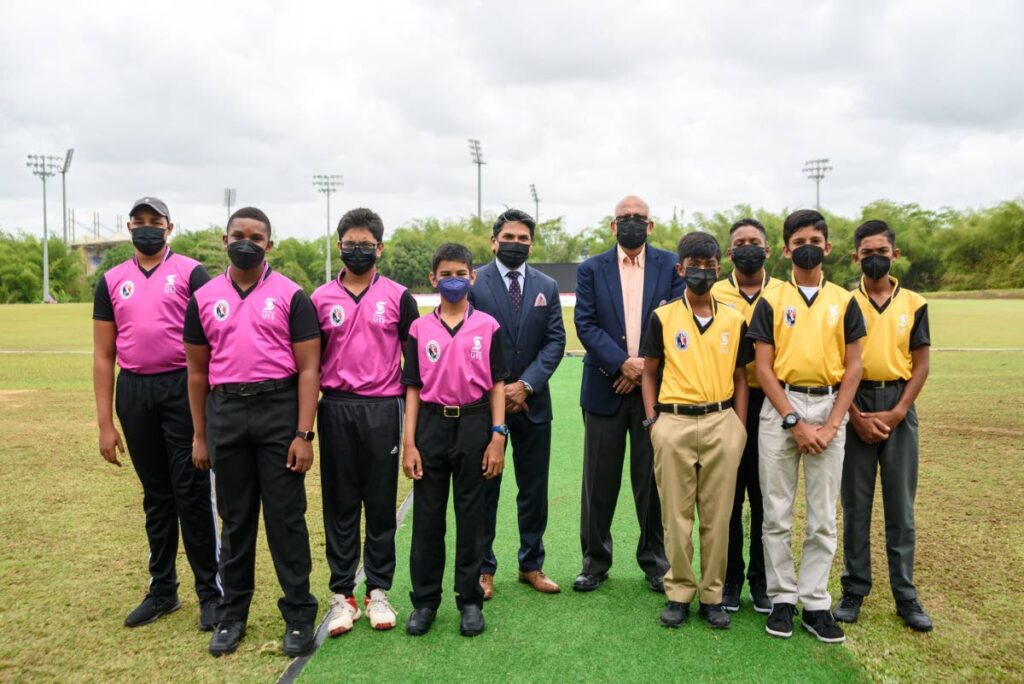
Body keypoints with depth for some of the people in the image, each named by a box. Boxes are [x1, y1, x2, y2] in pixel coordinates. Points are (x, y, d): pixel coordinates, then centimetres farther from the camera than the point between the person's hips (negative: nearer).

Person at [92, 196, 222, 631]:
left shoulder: (190, 273, 0)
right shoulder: (111, 282, 11)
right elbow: (103, 356, 10)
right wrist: (105, 424, 6)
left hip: (183, 386, -4)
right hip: (133, 392, 4)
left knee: (193, 492, -2)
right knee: (156, 495, 13)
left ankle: (211, 592, 9)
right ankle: (162, 590, 26)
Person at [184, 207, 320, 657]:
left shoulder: (291, 297, -1)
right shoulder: (204, 299, 9)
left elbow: (308, 369, -4)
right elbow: (197, 371, 12)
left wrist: (303, 434, -11)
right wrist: (199, 436, 10)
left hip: (279, 408, -3)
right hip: (225, 412, 3)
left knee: (286, 516, 2)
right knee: (235, 517, 13)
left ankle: (299, 614, 14)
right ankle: (233, 613, 26)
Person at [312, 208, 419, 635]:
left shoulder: (398, 298, 4)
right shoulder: (321, 299, 6)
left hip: (383, 409, -1)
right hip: (336, 409, 1)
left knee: (381, 503, 6)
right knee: (340, 503, 7)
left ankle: (378, 591, 18)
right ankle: (342, 595, 17)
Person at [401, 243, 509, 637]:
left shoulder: (487, 327, 1)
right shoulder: (420, 329, 3)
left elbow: (497, 384, 2)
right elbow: (412, 388, 4)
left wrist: (497, 436, -5)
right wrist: (409, 443, -2)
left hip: (474, 424, -1)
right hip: (432, 425, 1)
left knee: (471, 515, 8)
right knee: (427, 516, 8)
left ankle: (470, 601, 20)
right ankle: (424, 600, 21)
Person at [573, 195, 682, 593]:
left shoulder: (670, 265, 5)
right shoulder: (591, 269, 4)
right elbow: (585, 324, -5)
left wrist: (648, 365, -12)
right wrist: (623, 363, -16)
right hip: (605, 388, 0)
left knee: (652, 479, 8)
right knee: (599, 481, 7)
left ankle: (654, 560, 23)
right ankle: (595, 560, 22)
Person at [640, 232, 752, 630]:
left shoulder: (735, 321, 8)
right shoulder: (663, 317, 2)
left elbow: (740, 376, 12)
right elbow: (649, 372, 6)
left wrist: (740, 428, 5)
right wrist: (652, 421, -2)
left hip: (722, 422, 2)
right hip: (674, 423, -1)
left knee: (718, 516, 7)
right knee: (676, 515, 5)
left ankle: (712, 596, 20)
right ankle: (679, 593, 19)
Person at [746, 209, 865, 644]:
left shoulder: (844, 302, 7)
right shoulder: (771, 301, 2)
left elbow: (853, 367, 5)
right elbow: (763, 368, -2)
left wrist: (831, 424, -6)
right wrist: (794, 421, -10)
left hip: (829, 406, 2)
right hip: (781, 407, -1)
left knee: (824, 517, 6)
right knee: (777, 513, 4)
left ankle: (815, 603, 17)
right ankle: (782, 598, 16)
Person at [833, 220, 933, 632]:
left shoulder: (914, 304, 5)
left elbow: (920, 366, 3)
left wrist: (897, 412, -9)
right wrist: (857, 416, -9)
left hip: (899, 408, 1)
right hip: (855, 407, -1)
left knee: (901, 505, 6)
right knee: (855, 503, 5)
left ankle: (905, 595, 17)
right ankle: (854, 589, 16)